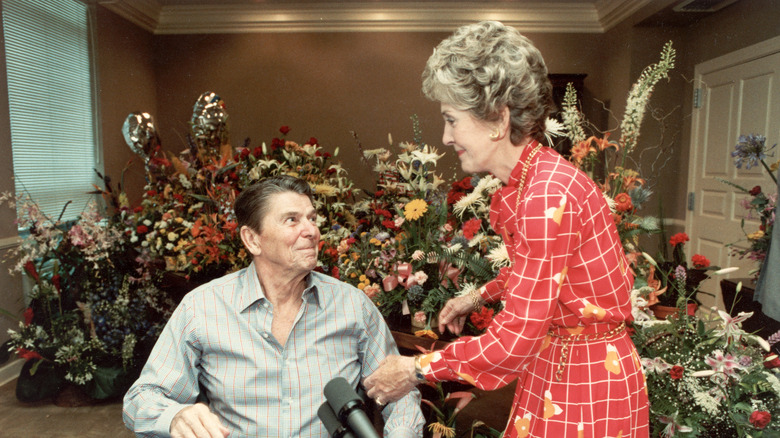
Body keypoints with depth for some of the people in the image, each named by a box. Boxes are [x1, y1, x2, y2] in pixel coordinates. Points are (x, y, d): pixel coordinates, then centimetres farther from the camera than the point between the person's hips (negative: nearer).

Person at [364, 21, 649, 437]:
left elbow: (516, 337, -25)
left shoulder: (547, 195, -29)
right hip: (550, 368, 8)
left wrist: (416, 370, -16)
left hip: (589, 384, -8)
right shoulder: (526, 180, -1)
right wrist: (480, 295, 17)